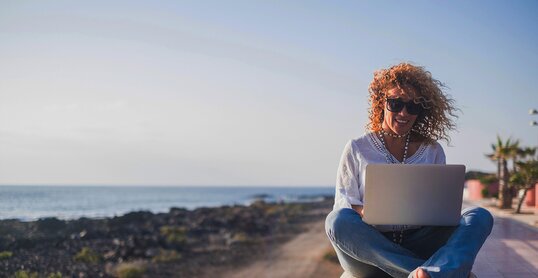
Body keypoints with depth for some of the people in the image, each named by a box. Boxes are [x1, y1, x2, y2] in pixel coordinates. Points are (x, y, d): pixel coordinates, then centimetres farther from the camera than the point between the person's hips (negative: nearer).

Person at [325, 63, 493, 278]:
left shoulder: (433, 151, 15)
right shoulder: (357, 149, 8)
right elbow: (343, 203, 4)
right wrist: (364, 213, -20)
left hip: (418, 245, 2)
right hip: (369, 247, -2)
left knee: (480, 217, -21)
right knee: (337, 220, -33)